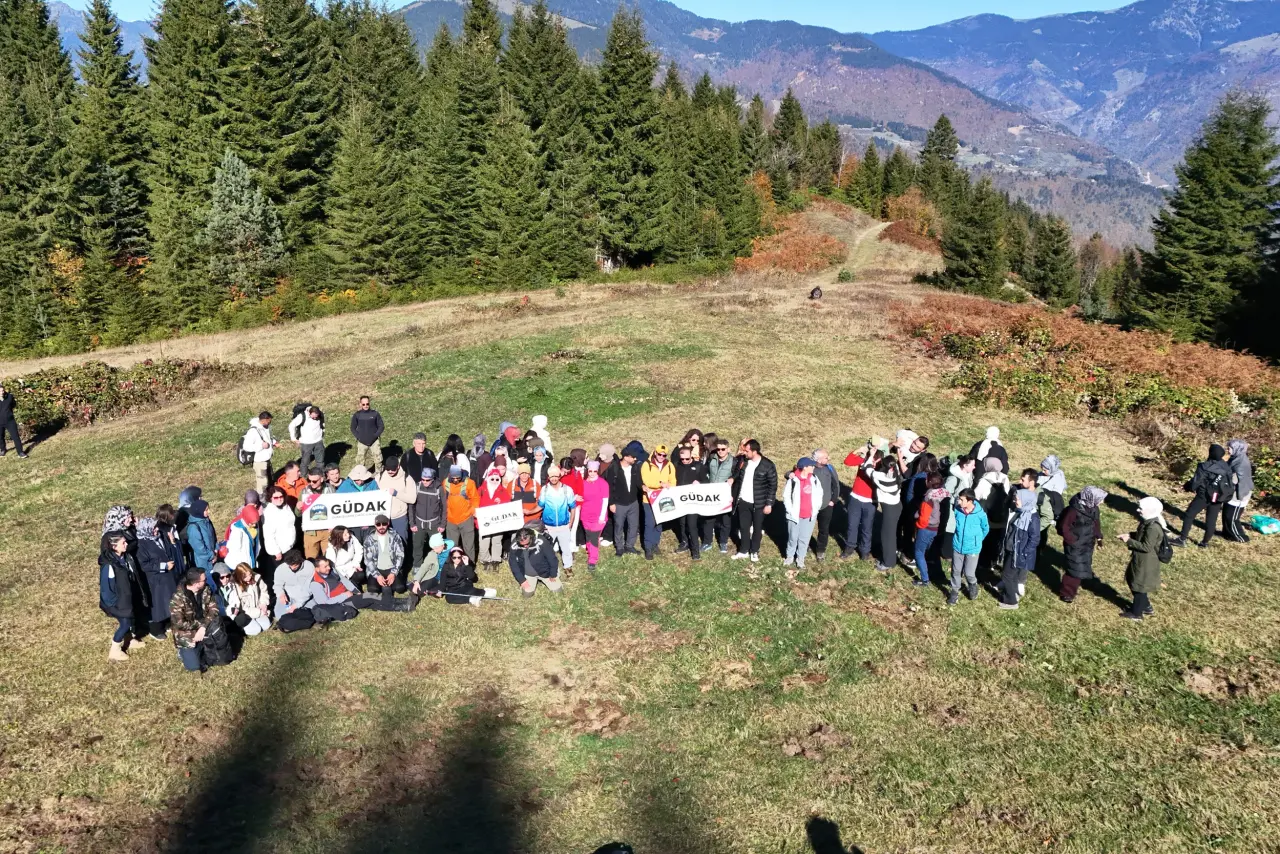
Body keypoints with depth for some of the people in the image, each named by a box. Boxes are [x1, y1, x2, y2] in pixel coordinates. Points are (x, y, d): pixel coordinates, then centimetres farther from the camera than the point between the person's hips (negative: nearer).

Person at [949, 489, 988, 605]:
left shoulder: (980, 514, -21)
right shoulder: (957, 510, -14)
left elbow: (986, 529, 0)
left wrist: (977, 540, 11)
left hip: (972, 548, -2)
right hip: (957, 546, 3)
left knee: (969, 573, 3)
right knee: (956, 571, 11)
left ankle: (973, 586, 35)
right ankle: (955, 592, 30)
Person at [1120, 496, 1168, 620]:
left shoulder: (1153, 528, -31)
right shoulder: (1149, 522, 0)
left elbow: (1146, 547, -27)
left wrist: (1129, 541, -25)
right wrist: (1130, 535, 1)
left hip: (1146, 562, -10)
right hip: (1141, 560, 10)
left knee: (1139, 586, 8)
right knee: (1134, 583, 25)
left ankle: (1136, 613, 26)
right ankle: (1146, 607, 42)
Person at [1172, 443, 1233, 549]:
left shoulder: (1205, 467, -17)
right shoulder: (1227, 468, 1)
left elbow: (1196, 481, -12)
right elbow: (1230, 483, 7)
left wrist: (1191, 488, 8)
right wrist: (1225, 495, 20)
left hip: (1204, 495, -5)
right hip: (1218, 498, 5)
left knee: (1189, 515, 5)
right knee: (1211, 520, 13)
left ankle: (1182, 539, 5)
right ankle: (1205, 542, 20)